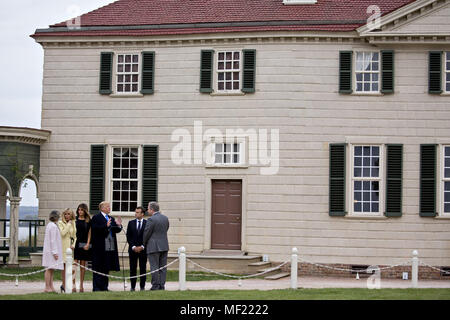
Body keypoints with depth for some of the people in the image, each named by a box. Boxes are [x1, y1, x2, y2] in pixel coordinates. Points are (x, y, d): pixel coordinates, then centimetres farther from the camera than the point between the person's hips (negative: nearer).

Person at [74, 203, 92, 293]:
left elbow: (89, 233, 5)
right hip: (75, 244, 0)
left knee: (83, 265, 4)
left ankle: (81, 285, 10)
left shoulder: (88, 221, 6)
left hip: (84, 245, 0)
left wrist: (88, 244, -6)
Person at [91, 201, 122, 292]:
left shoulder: (111, 219, 17)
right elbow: (95, 229, -18)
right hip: (100, 247, -7)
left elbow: (116, 230, 13)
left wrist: (119, 225, -7)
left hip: (110, 247, 7)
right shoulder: (96, 218, -5)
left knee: (106, 268, 11)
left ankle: (104, 287, 18)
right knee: (98, 268, -3)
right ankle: (97, 287, 0)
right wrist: (106, 226, -27)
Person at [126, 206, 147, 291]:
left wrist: (142, 247, -9)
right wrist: (133, 247, -7)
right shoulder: (131, 223, 8)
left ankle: (142, 287, 4)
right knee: (132, 269, 2)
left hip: (143, 249, -2)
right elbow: (128, 236, 5)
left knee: (143, 269, -1)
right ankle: (132, 287, 7)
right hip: (132, 249, 2)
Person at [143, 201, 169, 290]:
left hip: (154, 247, -7)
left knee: (154, 267, -2)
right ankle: (162, 285, 10)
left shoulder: (151, 219, -14)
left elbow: (146, 233, -9)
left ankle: (155, 286, -2)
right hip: (164, 246, 7)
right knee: (163, 267, 9)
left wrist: (144, 244, 7)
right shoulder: (165, 218, 8)